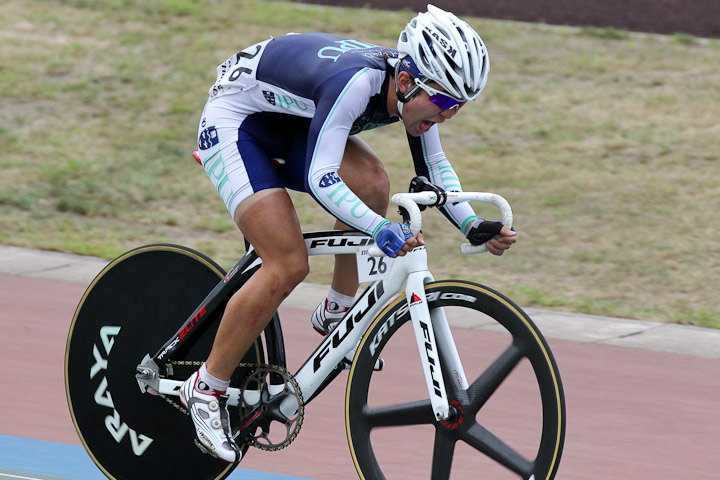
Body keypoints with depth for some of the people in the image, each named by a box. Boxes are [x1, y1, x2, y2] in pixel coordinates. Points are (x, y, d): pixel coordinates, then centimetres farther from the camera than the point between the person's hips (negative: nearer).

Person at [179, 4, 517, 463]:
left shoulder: (413, 87, -13)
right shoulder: (356, 83, -37)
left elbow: (433, 166, 2)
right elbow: (320, 178, -41)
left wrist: (473, 226, -12)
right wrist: (382, 230, -52)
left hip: (290, 127, 8)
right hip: (233, 124, -8)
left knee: (371, 183, -18)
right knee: (289, 265, -19)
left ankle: (337, 314, 3)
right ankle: (206, 388, -6)